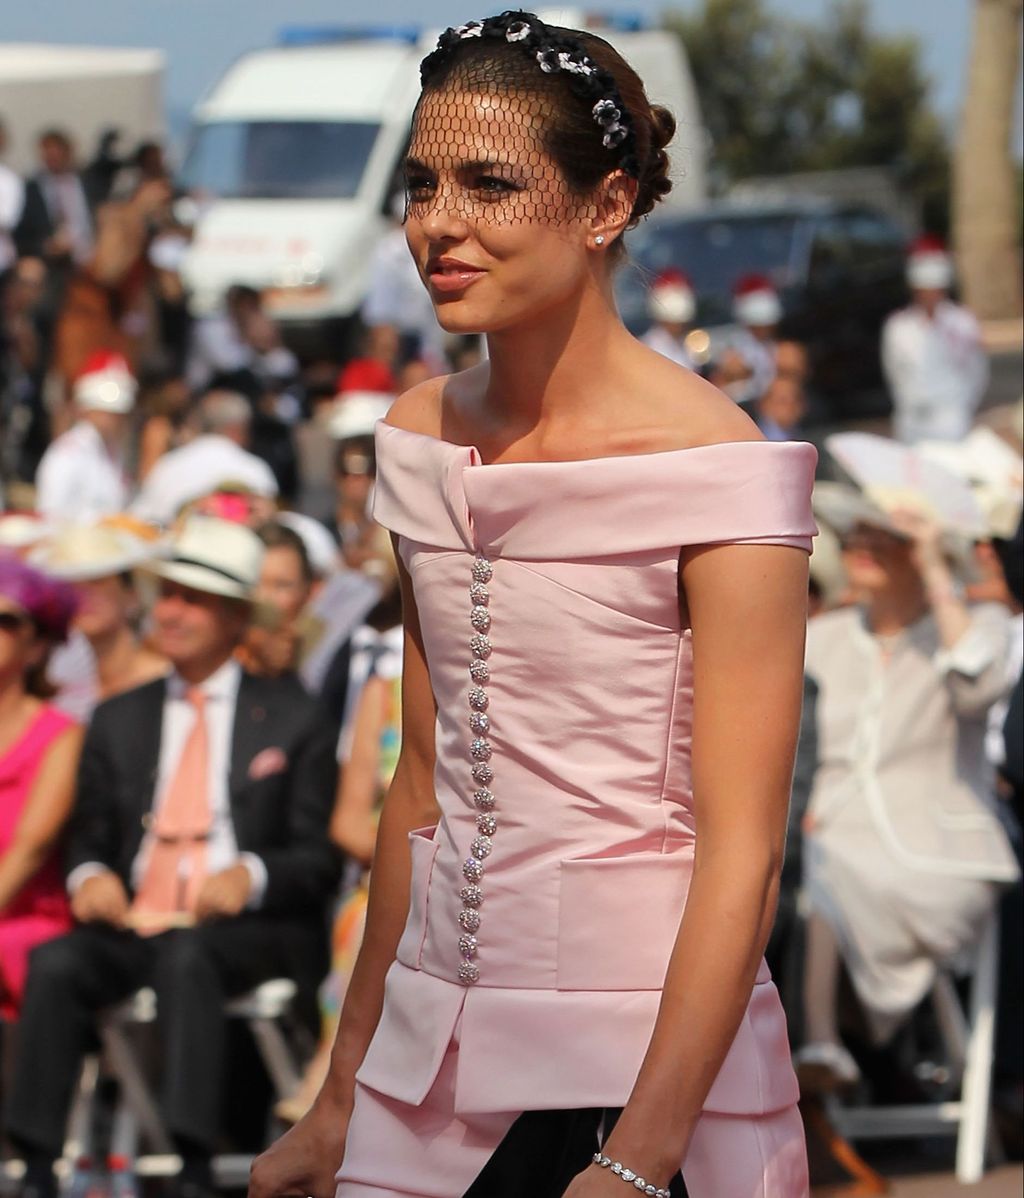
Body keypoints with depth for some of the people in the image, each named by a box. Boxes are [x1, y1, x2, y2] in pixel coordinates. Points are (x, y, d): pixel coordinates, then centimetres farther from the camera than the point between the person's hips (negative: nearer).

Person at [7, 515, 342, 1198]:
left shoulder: (291, 719, 11)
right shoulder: (121, 720, 22)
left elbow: (322, 858, 5)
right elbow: (89, 837, 22)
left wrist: (253, 876, -16)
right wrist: (89, 875, -3)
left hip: (252, 935, -3)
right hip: (134, 925, 3)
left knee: (185, 956, -37)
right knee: (55, 963, -28)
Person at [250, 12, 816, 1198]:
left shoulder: (709, 467, -13)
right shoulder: (426, 436, 6)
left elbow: (742, 855, -15)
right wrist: (341, 1100, 14)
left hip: (656, 1059, -5)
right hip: (435, 1052, 6)